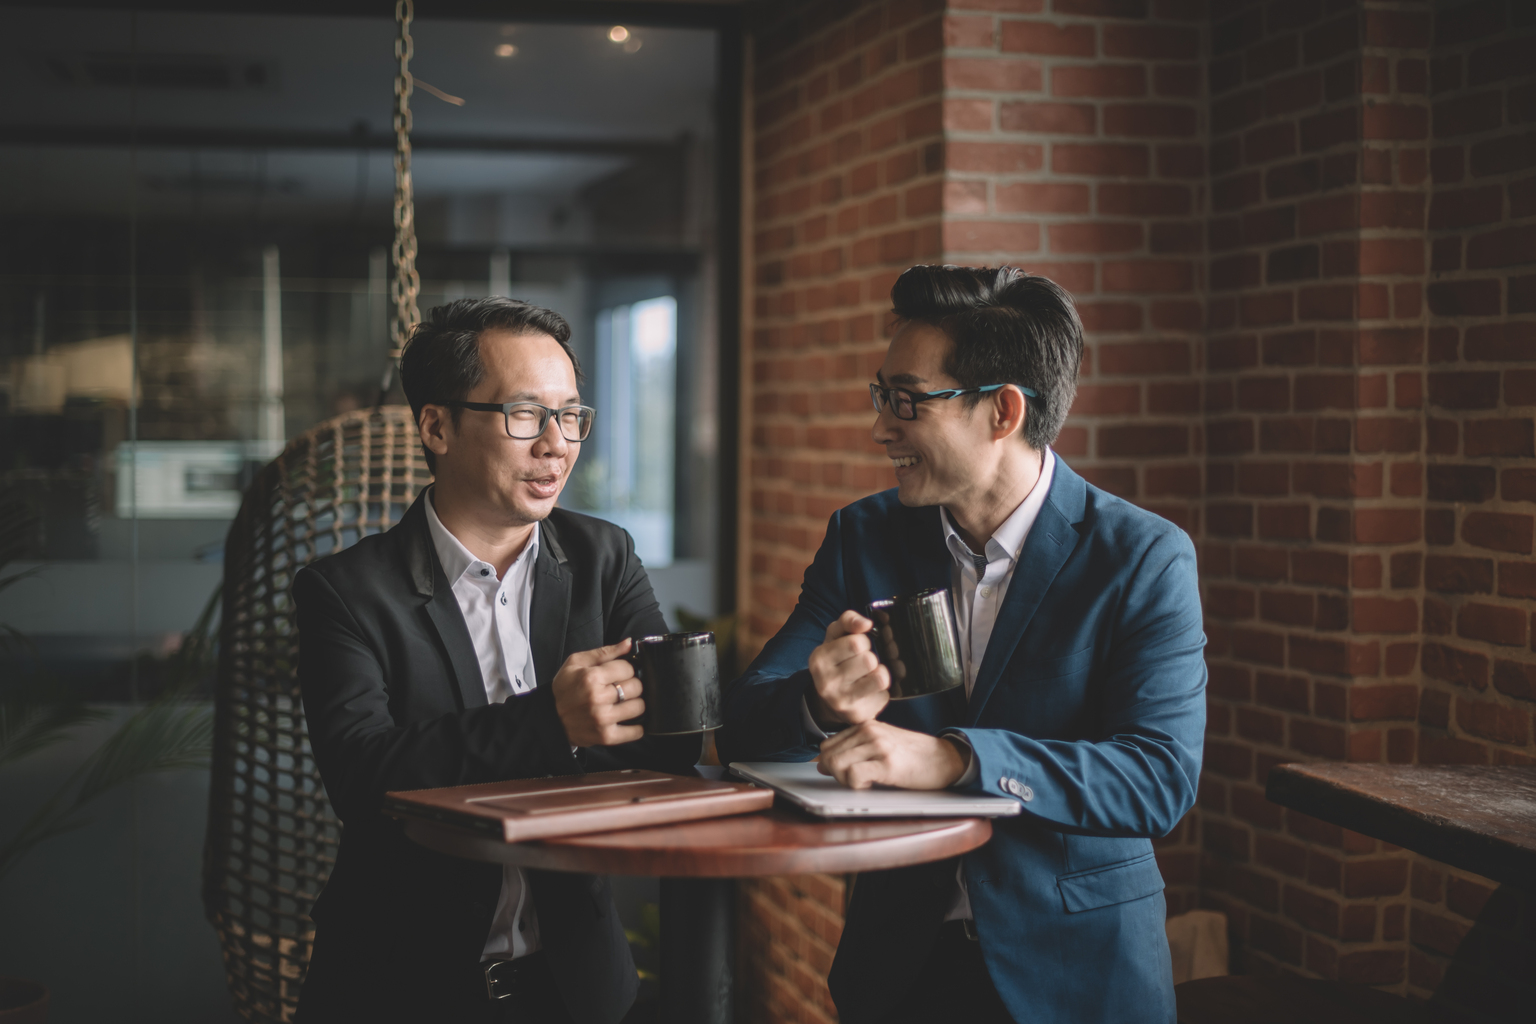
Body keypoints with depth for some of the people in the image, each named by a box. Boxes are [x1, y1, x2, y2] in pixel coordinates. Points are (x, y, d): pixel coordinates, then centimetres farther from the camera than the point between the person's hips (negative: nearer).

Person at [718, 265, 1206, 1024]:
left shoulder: (1147, 558, -5)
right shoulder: (864, 537, 6)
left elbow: (1163, 776, -16)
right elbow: (739, 723, 2)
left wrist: (953, 758, -29)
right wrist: (820, 706, -21)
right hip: (899, 953, 3)